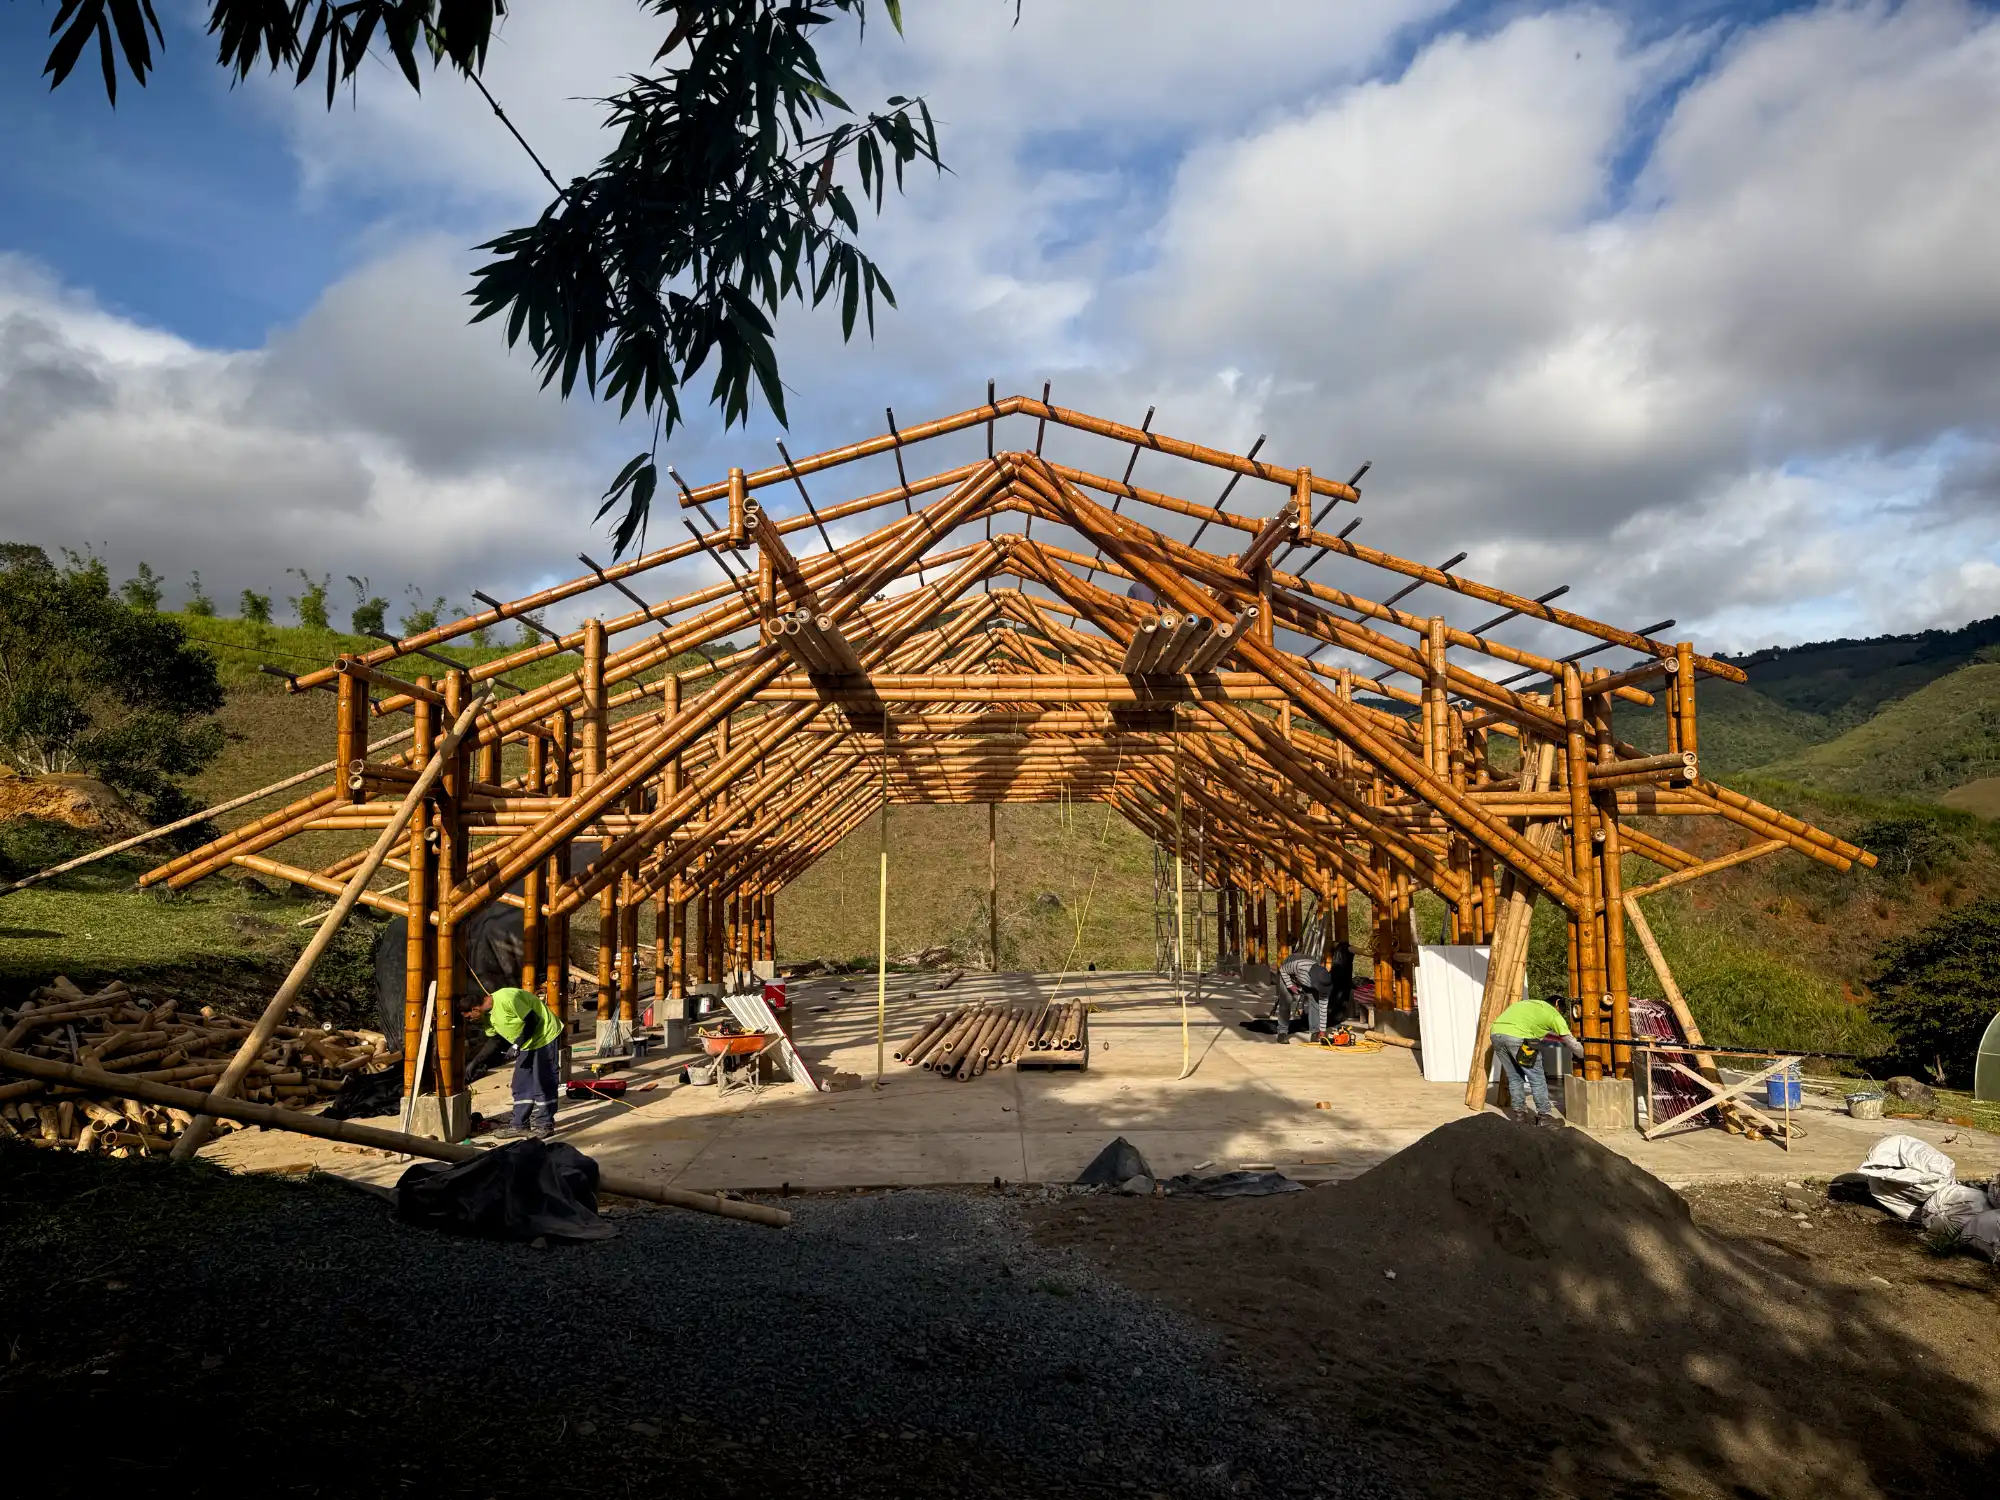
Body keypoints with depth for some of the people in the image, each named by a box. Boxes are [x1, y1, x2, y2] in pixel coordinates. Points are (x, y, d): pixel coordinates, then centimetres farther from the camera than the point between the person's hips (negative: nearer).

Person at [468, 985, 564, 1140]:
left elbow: (532, 1020, -25)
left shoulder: (505, 999, -29)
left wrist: (517, 1045, -25)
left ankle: (544, 1125, 3)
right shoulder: (488, 1014, 1)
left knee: (543, 1082, -5)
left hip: (545, 1035, -9)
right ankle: (519, 1124, 16)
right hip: (527, 1042, 9)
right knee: (521, 1084, 9)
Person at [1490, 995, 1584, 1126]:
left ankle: (1520, 1115, 25)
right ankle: (1544, 1116, 16)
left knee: (1514, 1077, 21)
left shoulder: (1529, 1003, 34)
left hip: (1496, 1033, 6)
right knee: (1537, 1078, 11)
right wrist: (1584, 1055, 35)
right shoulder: (1554, 1013, 16)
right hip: (1517, 1036, -6)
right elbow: (1571, 1043, 19)